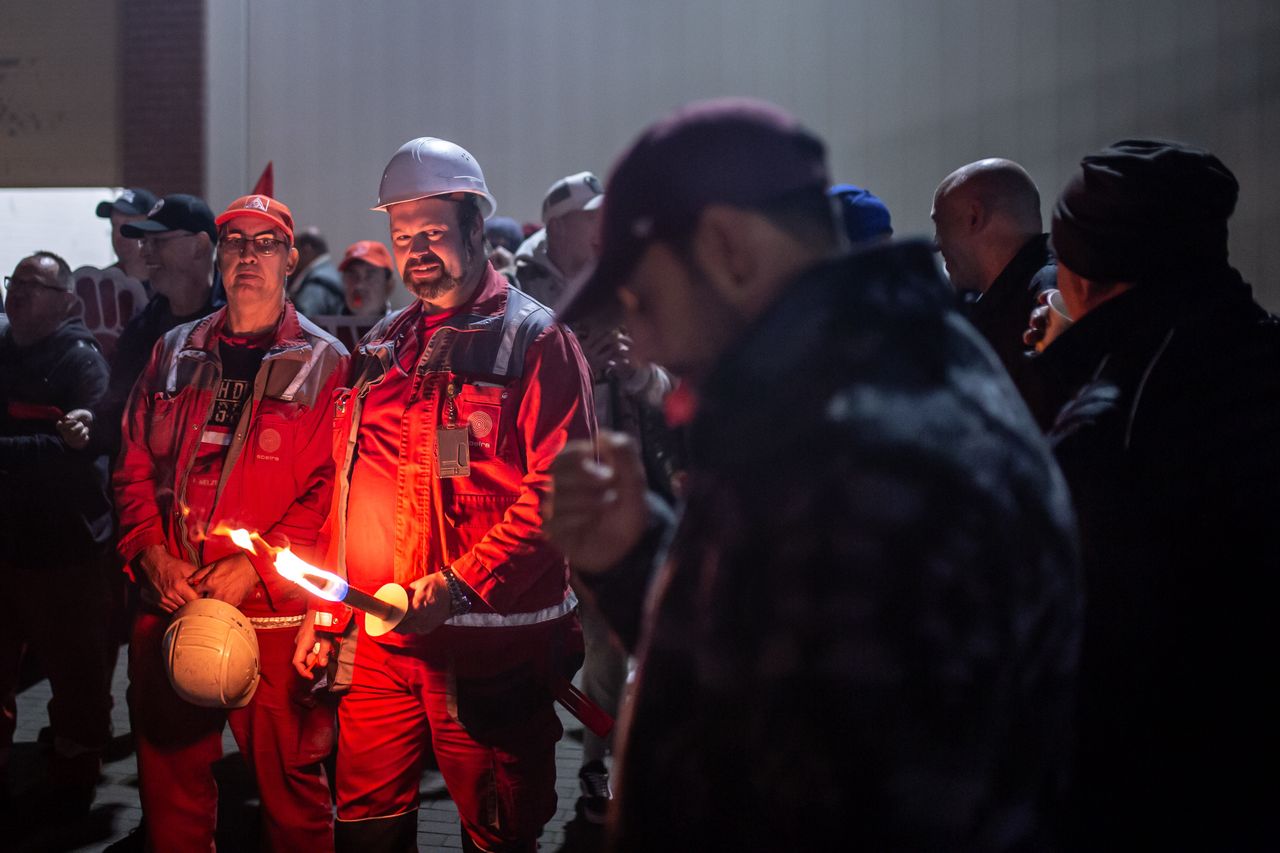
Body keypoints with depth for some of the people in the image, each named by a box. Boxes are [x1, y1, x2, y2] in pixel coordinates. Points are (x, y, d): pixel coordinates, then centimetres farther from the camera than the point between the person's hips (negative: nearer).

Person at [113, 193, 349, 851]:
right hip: (171, 602, 4)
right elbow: (135, 467, 12)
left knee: (289, 785, 2)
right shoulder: (174, 355, 13)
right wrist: (154, 555, -4)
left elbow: (330, 487, -8)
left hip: (275, 609, -4)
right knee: (170, 779, 11)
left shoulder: (323, 364, 0)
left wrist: (255, 565, -16)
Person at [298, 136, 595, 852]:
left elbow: (559, 490, -14)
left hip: (489, 644, -6)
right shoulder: (384, 346, 15)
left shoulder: (535, 339, -5)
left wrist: (458, 586, -22)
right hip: (376, 638, 6)